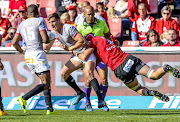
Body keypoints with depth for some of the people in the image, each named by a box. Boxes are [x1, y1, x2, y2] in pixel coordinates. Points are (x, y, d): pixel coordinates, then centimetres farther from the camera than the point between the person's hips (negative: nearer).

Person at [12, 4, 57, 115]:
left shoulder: (21, 25, 14)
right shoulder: (39, 21, -4)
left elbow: (14, 42, 12)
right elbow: (45, 39, -12)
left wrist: (23, 52, 26)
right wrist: (48, 40, 11)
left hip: (28, 56, 7)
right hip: (38, 53, -7)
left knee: (46, 81, 13)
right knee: (46, 84, -8)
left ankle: (50, 108, 7)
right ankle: (24, 98, -22)